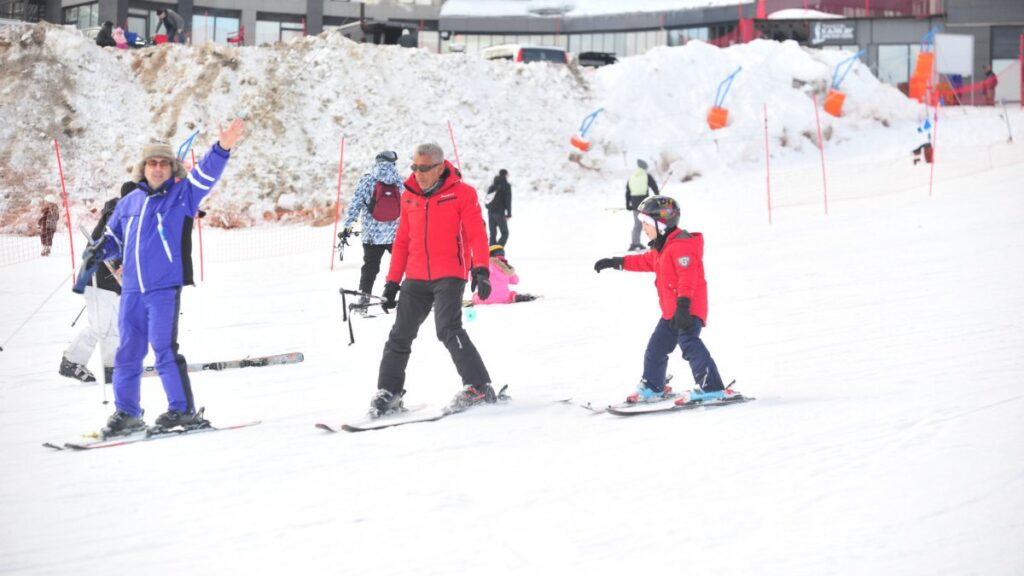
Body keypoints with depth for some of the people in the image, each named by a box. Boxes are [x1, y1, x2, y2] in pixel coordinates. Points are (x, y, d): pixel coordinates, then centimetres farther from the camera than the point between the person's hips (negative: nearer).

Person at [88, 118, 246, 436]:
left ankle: (183, 410, -1)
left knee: (164, 350, -10)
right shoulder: (129, 203, 14)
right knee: (127, 353, 10)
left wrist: (222, 148, -31)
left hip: (165, 288, -5)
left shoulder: (182, 195, 1)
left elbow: (205, 174, -15)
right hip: (132, 290, 5)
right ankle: (126, 413, 21)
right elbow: (114, 238, 24)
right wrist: (100, 251, 3)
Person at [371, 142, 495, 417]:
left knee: (448, 330, -20)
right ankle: (388, 393, 18)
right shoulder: (409, 196, 10)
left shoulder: (462, 193, -5)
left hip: (449, 276, -5)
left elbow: (477, 234, -9)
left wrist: (480, 270, -22)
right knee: (400, 335, 6)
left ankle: (479, 387, -14)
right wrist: (392, 282, 13)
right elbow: (402, 241, 16)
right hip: (416, 279, 5)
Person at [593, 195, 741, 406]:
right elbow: (644, 261, 32)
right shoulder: (661, 248, 16)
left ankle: (712, 388, -29)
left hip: (688, 309, -11)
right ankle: (652, 387, 36)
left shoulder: (682, 245, -17)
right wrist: (615, 262, 33)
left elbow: (688, 276, -26)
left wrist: (683, 304, -33)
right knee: (656, 347, 18)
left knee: (689, 344, -25)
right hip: (671, 311, 11)